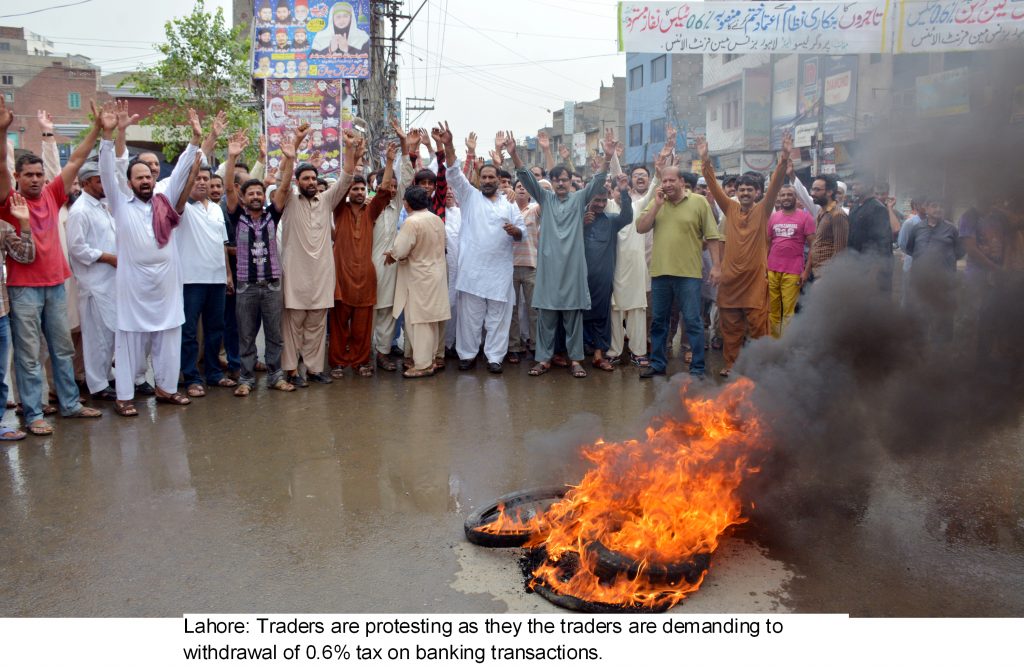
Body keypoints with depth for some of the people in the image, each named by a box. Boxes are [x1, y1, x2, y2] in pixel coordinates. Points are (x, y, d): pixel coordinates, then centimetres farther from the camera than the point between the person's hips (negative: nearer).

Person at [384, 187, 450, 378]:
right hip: (436, 274, 8)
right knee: (432, 319, 14)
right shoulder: (437, 219, 6)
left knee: (420, 321, -3)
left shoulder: (411, 222, -19)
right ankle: (431, 358, 23)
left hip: (420, 278, -8)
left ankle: (423, 364, 0)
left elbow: (400, 251, -21)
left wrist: (391, 255, 2)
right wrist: (396, 253, 12)